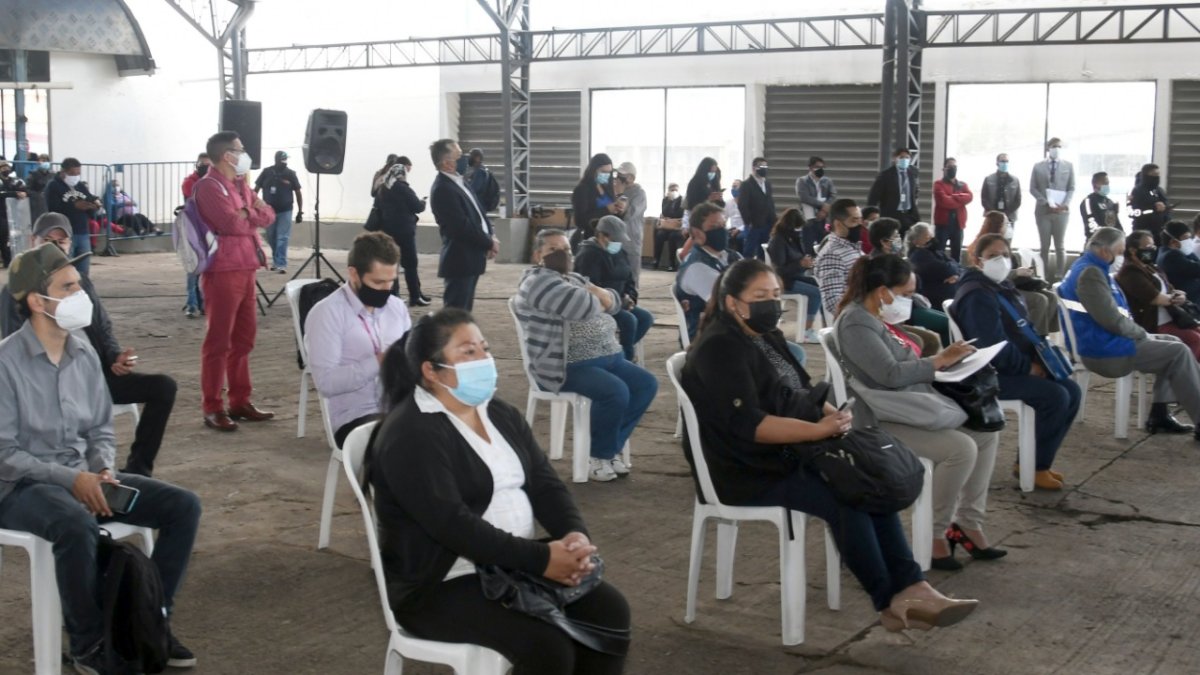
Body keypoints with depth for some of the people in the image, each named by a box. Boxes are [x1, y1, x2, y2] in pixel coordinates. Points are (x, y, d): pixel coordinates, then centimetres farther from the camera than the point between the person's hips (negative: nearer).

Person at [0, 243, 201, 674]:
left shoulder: (84, 354, 5)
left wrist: (104, 471, -9)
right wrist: (70, 478, -23)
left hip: (85, 476, 7)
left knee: (182, 506, -9)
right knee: (78, 527, -39)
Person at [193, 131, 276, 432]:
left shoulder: (240, 184, 18)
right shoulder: (209, 186, -10)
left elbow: (269, 215, 11)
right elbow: (232, 223, -20)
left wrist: (247, 213, -9)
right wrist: (254, 217, 0)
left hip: (245, 268, 9)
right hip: (223, 271, -9)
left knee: (244, 338, 13)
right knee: (219, 341, -5)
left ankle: (240, 402, 21)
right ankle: (213, 408, 0)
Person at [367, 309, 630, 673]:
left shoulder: (499, 413, 10)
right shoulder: (409, 436, -16)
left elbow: (545, 484, 6)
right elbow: (453, 524, -25)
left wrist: (575, 535, -15)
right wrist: (540, 559, -27)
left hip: (517, 564, 8)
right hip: (443, 584, -8)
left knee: (609, 610, -10)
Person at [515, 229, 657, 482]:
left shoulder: (575, 278, 20)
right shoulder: (538, 281, -10)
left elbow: (614, 302, 18)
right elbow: (585, 306, -22)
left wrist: (594, 291, -3)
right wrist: (597, 298, 1)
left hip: (606, 357, 10)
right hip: (566, 366, -10)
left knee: (647, 384, -4)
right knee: (616, 392, -28)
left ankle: (610, 448, 5)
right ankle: (599, 457, -7)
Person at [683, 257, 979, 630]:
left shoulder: (767, 337, 14)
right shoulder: (719, 348, -16)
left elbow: (800, 391, 15)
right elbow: (748, 424, -26)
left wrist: (831, 413, -8)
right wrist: (818, 430, -27)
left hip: (787, 454, 9)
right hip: (747, 472, -9)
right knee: (845, 497, -23)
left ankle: (909, 587, -15)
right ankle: (891, 602, -11)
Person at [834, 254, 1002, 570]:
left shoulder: (881, 317, 14)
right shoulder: (856, 322, -17)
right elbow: (891, 374, -24)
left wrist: (946, 357, 2)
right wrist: (941, 360, -14)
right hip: (883, 420, -10)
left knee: (986, 431, 3)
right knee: (961, 447, -25)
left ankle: (967, 523, 6)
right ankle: (937, 535, -11)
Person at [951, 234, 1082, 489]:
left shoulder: (1005, 288, 15)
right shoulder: (976, 296, -18)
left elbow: (1027, 330, 22)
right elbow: (993, 346, -26)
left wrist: (1039, 359, 4)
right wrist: (1028, 367, -17)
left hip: (1019, 367, 10)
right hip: (991, 373, -10)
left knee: (1073, 391, 1)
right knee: (1055, 396, -22)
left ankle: (1033, 460, 8)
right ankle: (1036, 467, -8)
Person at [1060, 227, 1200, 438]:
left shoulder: (1086, 268, 14)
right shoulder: (1090, 273, -20)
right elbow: (1113, 320, -26)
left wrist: (1140, 333, 10)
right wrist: (1143, 334, -9)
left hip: (1105, 340, 11)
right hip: (1104, 350, -11)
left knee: (1172, 343, 18)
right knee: (1179, 353, -9)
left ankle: (1159, 415, 14)